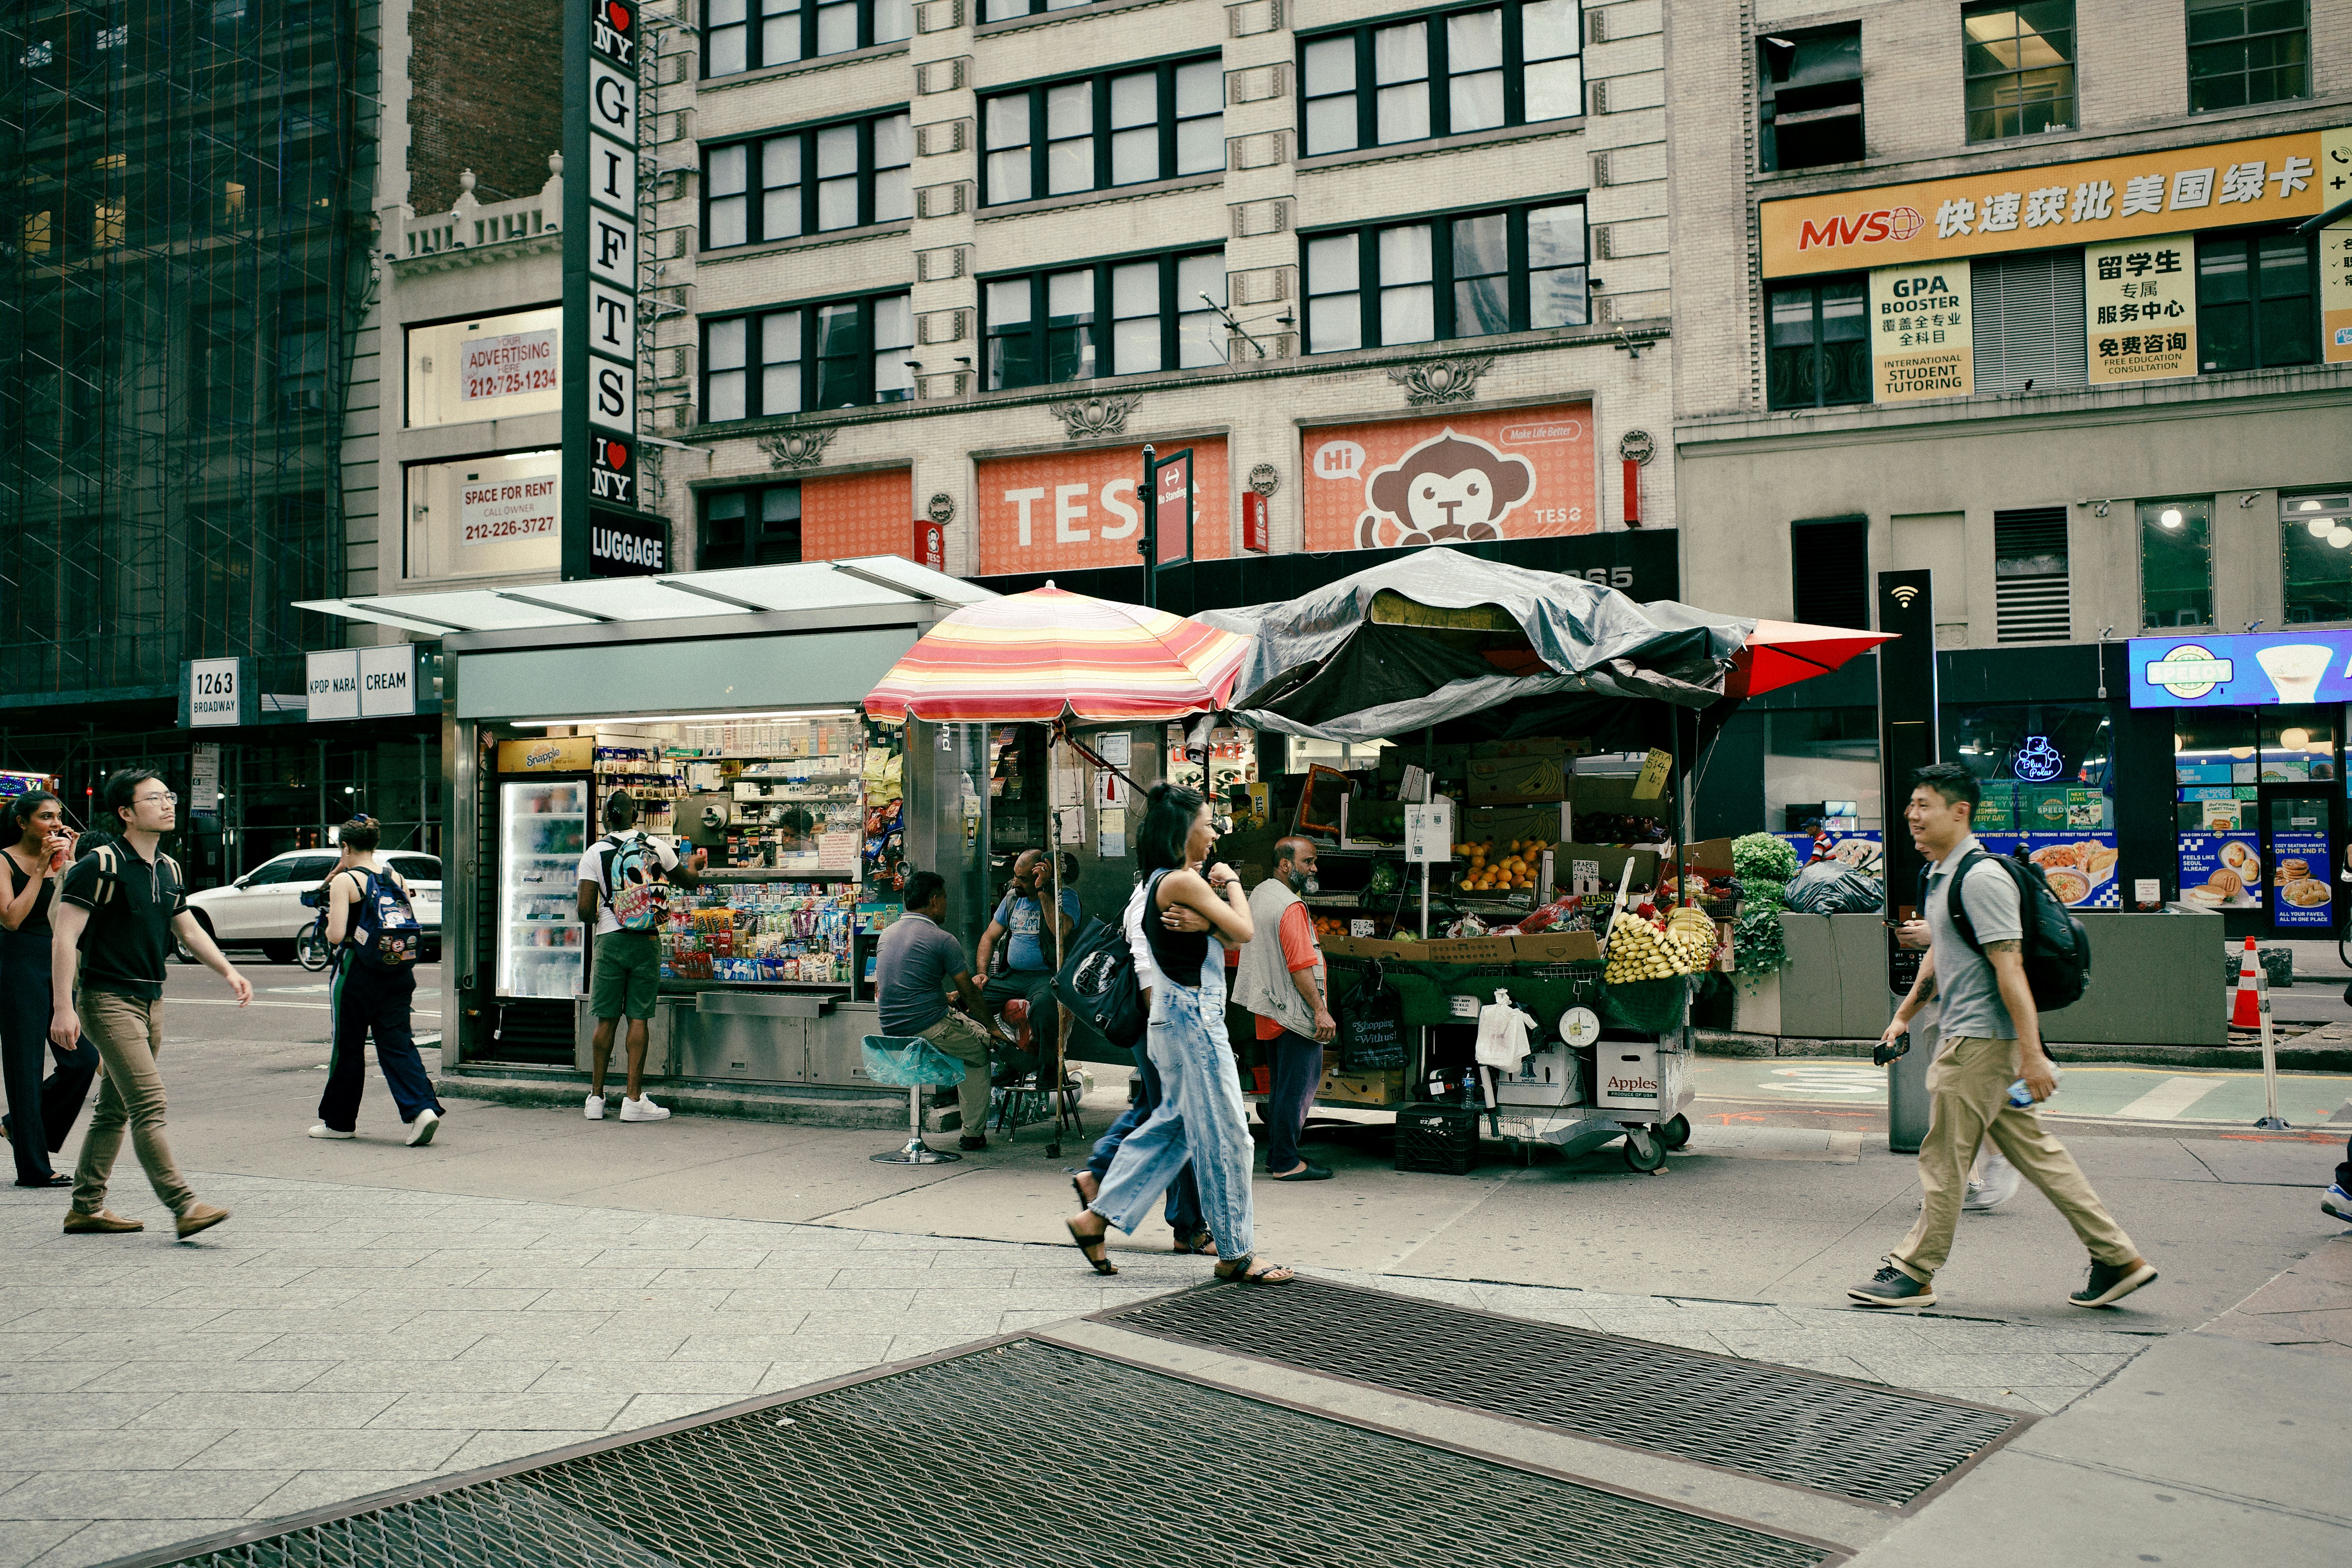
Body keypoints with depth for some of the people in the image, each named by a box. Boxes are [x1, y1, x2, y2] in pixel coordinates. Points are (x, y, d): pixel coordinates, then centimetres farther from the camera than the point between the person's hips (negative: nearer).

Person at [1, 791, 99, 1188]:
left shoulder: (64, 860, 12)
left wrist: (67, 864, -6)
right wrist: (42, 868, -15)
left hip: (60, 963, 6)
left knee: (84, 1059, 0)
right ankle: (34, 1167, 4)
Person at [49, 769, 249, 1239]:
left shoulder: (169, 869, 12)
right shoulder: (100, 865, -12)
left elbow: (189, 929, 23)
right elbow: (64, 937, -15)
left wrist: (229, 972, 12)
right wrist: (63, 1008, -21)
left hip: (151, 1001, 8)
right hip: (110, 1000, -8)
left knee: (114, 1109, 12)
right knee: (149, 1103, -14)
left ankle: (86, 1208, 21)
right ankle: (184, 1207, -15)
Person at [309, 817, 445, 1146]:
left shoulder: (344, 881, -9)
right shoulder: (396, 878, 7)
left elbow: (336, 935, -16)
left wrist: (330, 927, 5)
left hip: (357, 972, -5)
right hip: (398, 972, 5)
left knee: (348, 1047, 9)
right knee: (397, 1043, 4)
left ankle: (339, 1121, 21)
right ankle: (422, 1108, -15)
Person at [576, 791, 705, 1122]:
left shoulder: (594, 853, -3)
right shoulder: (656, 846, 2)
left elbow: (585, 911, -7)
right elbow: (689, 881, 17)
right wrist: (695, 867, 40)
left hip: (610, 940, 0)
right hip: (647, 942, 0)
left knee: (606, 1020, 6)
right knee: (639, 1018, 2)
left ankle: (596, 1097, 11)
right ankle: (634, 1098, 0)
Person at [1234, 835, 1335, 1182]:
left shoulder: (1259, 894, 13)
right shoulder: (1291, 907, -18)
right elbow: (1300, 966, -24)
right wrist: (1321, 1011, -22)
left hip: (1270, 1010, 10)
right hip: (1294, 1011, -10)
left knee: (1281, 1085, 17)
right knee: (1296, 1087, -4)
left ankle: (1277, 1154, 23)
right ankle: (1287, 1163, -1)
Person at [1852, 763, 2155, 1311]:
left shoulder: (1981, 879, -17)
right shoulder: (1940, 877, 14)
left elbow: (2009, 967, -23)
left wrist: (2031, 1054, -25)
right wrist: (1905, 1014, 29)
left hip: (1981, 1039, -10)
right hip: (1967, 1036, 10)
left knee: (1943, 1159, 0)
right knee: (2034, 1151, 12)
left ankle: (1913, 1274, 10)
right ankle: (2118, 1259, 16)